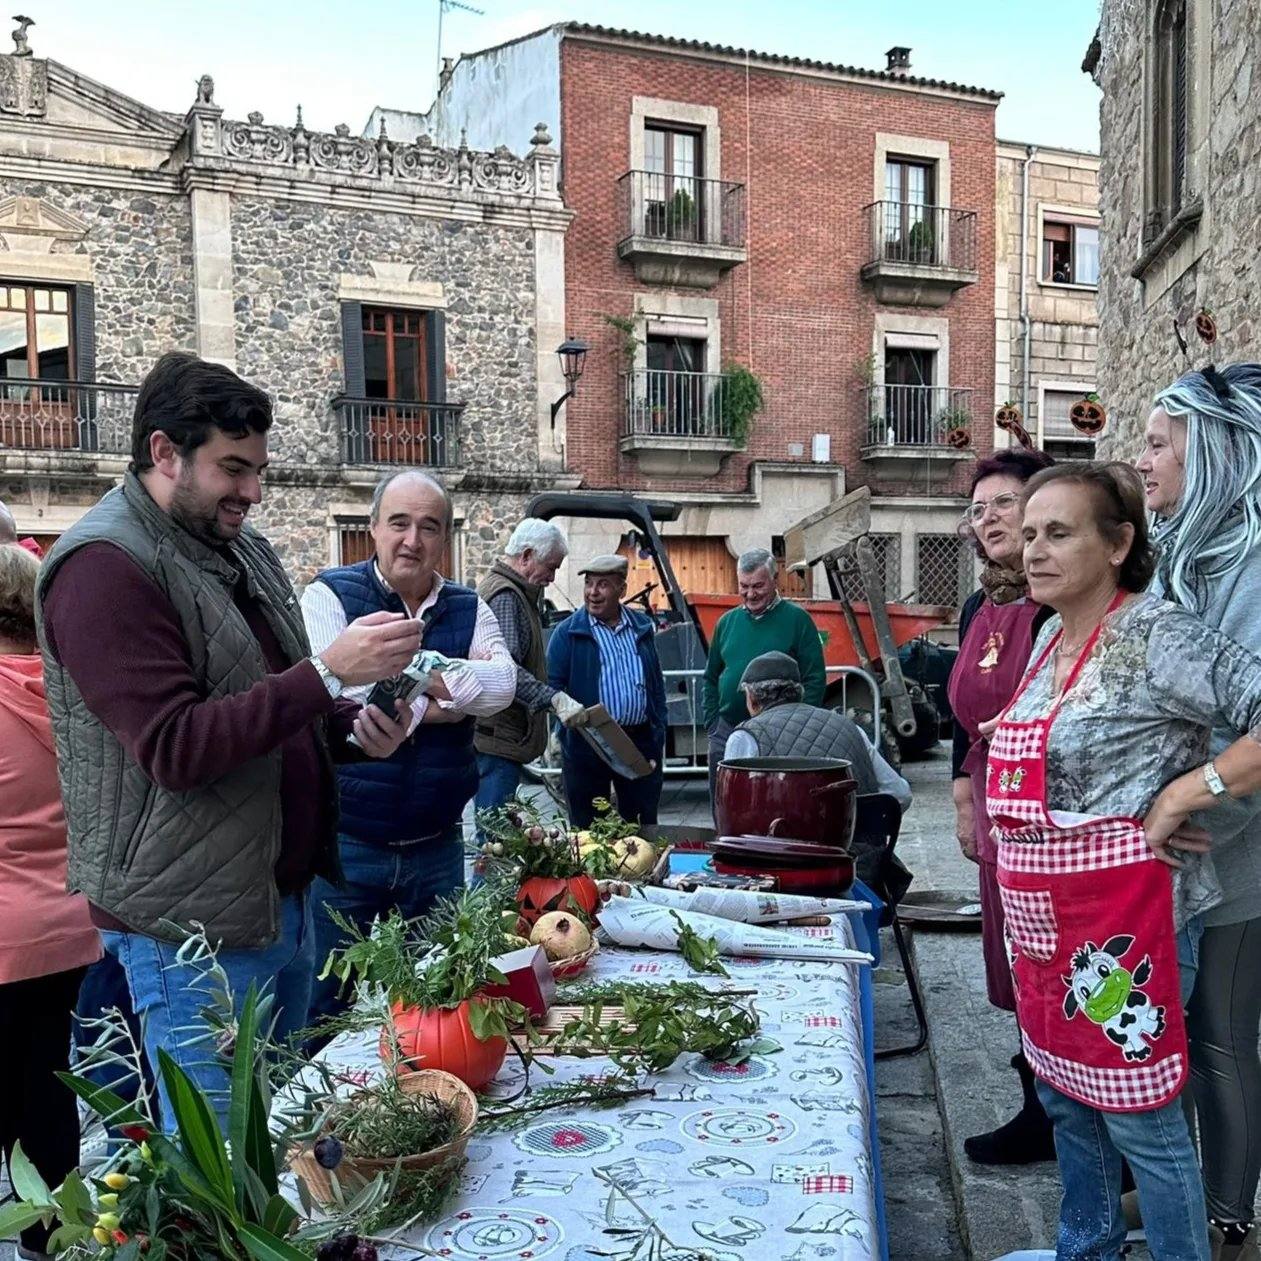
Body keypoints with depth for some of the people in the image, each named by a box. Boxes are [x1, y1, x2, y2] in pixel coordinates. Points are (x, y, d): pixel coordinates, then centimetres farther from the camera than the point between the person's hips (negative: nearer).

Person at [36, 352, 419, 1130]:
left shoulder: (241, 547, 11)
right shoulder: (104, 567, -16)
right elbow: (175, 747, -24)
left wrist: (354, 727, -1)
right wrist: (329, 673, -28)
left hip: (287, 897, 8)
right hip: (194, 926, -8)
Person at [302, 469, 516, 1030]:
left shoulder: (468, 608, 7)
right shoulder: (329, 595, -6)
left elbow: (500, 686, -10)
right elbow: (342, 700, -20)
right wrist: (454, 695, -12)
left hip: (437, 848, 4)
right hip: (346, 848, -3)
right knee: (327, 1011, 10)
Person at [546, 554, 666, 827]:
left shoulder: (642, 628, 10)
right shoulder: (568, 632, -1)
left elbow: (657, 685, 14)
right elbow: (552, 686, -3)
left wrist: (659, 737, 8)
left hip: (640, 741, 3)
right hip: (586, 743, -3)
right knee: (588, 830, 7)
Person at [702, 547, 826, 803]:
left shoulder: (797, 619, -3)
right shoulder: (727, 621, 11)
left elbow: (815, 680, -6)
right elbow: (711, 679, 19)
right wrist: (712, 724, 9)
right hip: (726, 733, 5)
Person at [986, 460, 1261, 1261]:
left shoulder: (1155, 634, -16)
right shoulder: (1051, 634, 9)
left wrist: (1185, 794, -22)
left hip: (1124, 917, -8)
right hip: (1044, 917, 9)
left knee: (1139, 1117, 4)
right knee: (1065, 1093, 21)